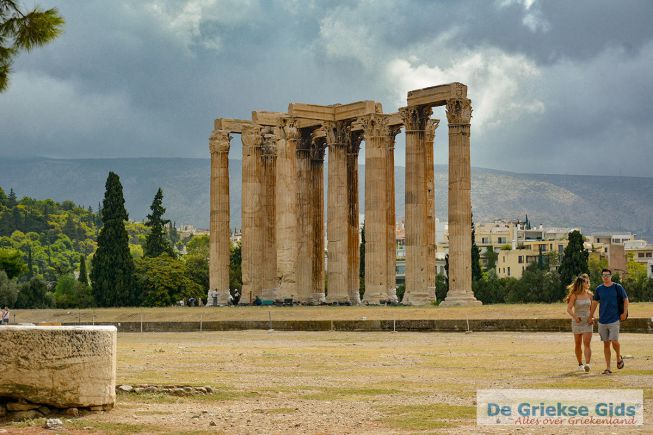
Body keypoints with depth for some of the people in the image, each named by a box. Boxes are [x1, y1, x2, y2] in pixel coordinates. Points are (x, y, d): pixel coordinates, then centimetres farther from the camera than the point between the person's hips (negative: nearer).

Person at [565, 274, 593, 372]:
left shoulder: (589, 294, 4)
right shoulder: (575, 295, -7)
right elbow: (569, 309, -12)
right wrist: (575, 316, -30)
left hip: (587, 321, 1)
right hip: (577, 321, -1)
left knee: (587, 343, -13)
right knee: (578, 344, 8)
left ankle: (587, 364, -24)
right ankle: (580, 364, 25)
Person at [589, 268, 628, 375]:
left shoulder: (617, 287, -1)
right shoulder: (599, 289, 8)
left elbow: (625, 299, 4)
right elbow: (594, 303, 17)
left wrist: (624, 313, -4)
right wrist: (591, 316, 16)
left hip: (614, 319, -3)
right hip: (602, 320, 3)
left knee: (614, 341, -11)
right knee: (606, 344, 4)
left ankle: (619, 358, 20)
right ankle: (608, 368, 7)